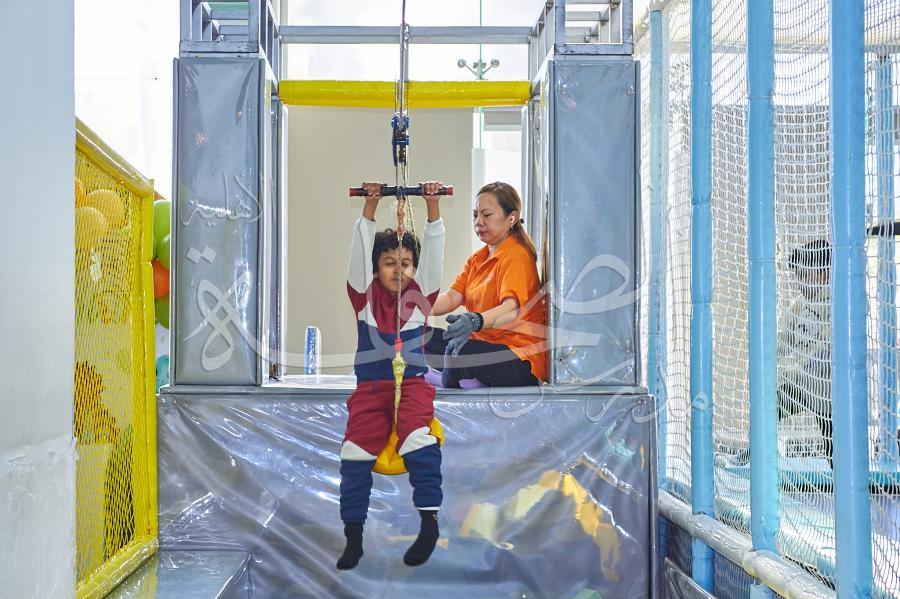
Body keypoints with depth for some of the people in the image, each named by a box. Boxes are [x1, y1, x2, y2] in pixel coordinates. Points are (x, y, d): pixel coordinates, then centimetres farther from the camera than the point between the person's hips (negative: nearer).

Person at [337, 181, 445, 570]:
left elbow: (433, 251, 2)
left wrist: (432, 206, -5)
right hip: (370, 386, 1)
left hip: (412, 382, -1)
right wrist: (370, 206, -6)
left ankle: (429, 523, -23)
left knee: (418, 439, -30)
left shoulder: (420, 294, 9)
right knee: (355, 452, -17)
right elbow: (360, 248, 1)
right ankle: (353, 535, -6)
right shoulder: (365, 296, 8)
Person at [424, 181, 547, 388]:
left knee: (460, 350, -33)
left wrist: (475, 321, -49)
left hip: (522, 359, -8)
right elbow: (452, 297, 2)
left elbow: (512, 309, -29)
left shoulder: (516, 256, -12)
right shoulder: (477, 259, 16)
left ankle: (449, 384, -3)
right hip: (485, 343, 8)